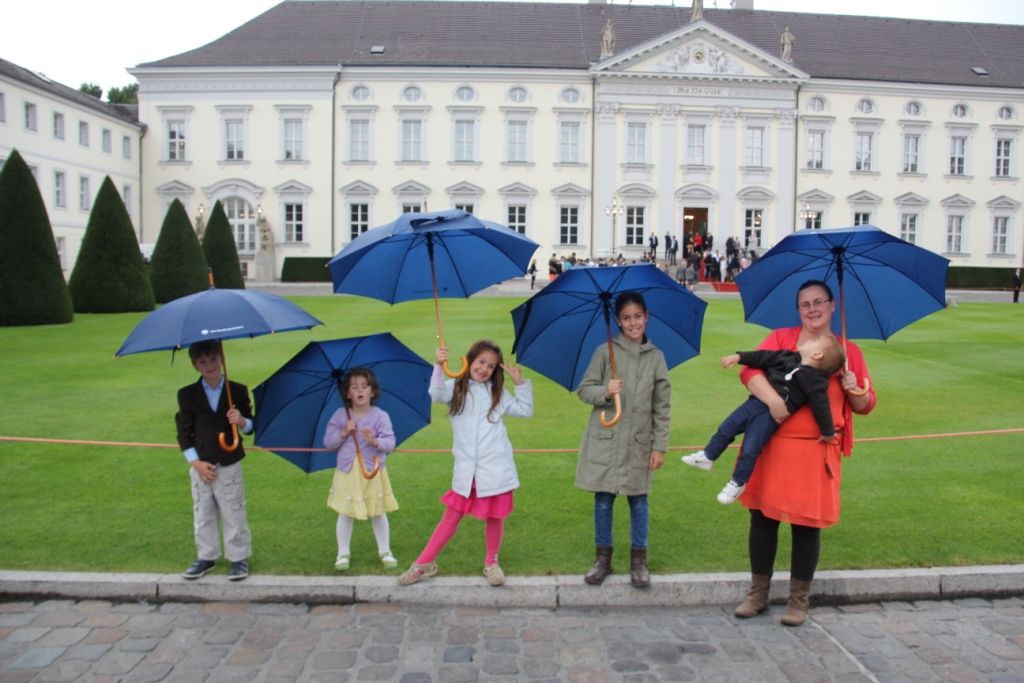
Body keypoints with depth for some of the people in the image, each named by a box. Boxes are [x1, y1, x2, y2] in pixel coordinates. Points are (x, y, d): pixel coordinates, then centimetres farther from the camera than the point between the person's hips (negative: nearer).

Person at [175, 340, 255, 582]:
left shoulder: (237, 391, -2)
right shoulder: (187, 395, -1)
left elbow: (250, 427, 2)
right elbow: (184, 432, 0)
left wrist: (241, 421, -22)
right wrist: (196, 462, -8)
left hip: (230, 466, -2)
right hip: (200, 466, 2)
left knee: (233, 514, 5)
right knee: (202, 514, 13)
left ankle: (239, 558, 18)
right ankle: (206, 557, 28)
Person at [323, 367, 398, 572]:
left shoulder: (380, 416, -7)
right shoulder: (340, 416, -2)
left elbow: (390, 443, -12)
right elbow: (328, 442, -1)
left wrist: (375, 441, -30)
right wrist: (343, 433, -16)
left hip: (373, 473, -1)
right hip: (347, 472, 1)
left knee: (378, 514, 11)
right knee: (345, 514, 7)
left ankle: (384, 551, 26)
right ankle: (343, 553, 22)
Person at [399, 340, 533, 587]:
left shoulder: (497, 392, 10)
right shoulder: (456, 388, 3)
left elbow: (525, 411, 10)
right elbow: (437, 395, -18)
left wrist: (520, 383, 0)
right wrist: (439, 366, -33)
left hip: (495, 468, 1)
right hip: (466, 469, -1)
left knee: (494, 516, 8)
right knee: (452, 516, 7)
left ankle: (491, 562, 29)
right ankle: (425, 563, 19)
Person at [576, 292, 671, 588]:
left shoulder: (656, 357, 2)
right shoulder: (605, 351, -1)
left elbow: (663, 406, 3)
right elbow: (583, 389, 1)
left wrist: (660, 446, -1)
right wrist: (604, 391, -19)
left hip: (639, 443, 1)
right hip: (604, 440, 0)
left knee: (638, 500, 8)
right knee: (603, 499, 8)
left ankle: (639, 560, 24)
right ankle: (603, 557, 24)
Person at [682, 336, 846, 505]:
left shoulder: (814, 379, -12)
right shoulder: (788, 357, 10)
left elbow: (821, 406, -10)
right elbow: (763, 357, 15)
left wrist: (828, 432, -6)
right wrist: (738, 356, 9)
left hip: (770, 417, -7)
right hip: (754, 403, 7)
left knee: (749, 451, -6)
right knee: (725, 430, 11)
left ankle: (738, 483, 13)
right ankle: (708, 456, 29)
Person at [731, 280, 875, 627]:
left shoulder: (848, 350, 9)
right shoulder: (781, 338, 7)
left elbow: (865, 405, 11)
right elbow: (750, 370, -8)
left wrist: (854, 390, -11)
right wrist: (772, 399, -25)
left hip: (816, 452, 0)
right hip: (770, 446, 1)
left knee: (807, 524, 5)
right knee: (762, 517, 8)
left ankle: (798, 601, 22)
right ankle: (758, 594, 24)